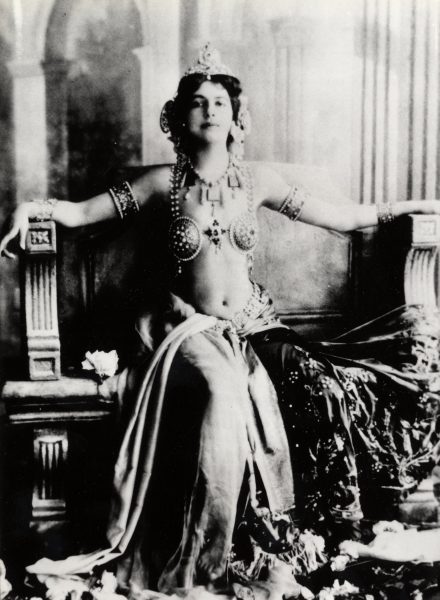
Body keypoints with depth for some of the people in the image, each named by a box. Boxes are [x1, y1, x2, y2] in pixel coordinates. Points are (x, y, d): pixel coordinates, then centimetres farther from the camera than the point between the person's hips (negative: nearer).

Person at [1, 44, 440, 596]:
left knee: (325, 388, -23)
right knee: (222, 395, -33)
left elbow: (338, 217, 12)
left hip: (255, 327, 3)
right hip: (191, 328, -3)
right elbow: (80, 212, 4)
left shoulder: (256, 180, 7)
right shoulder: (165, 182, 3)